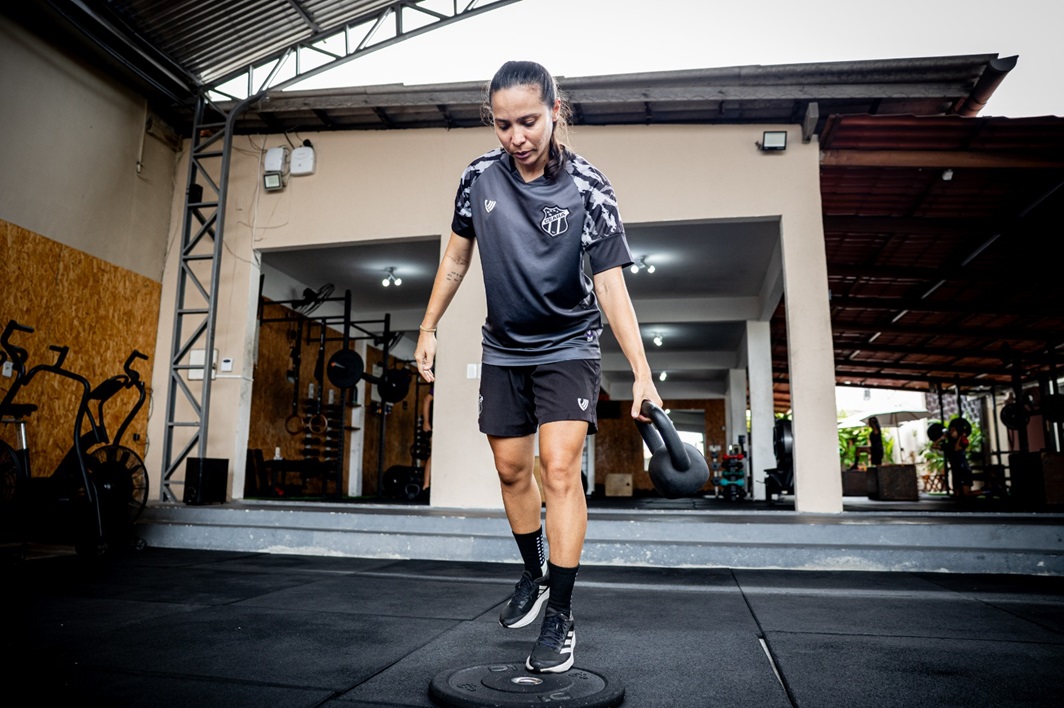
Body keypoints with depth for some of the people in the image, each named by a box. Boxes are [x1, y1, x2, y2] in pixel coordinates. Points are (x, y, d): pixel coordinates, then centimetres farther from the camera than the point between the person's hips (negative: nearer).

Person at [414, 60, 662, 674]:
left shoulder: (589, 188, -17)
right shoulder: (480, 176, -7)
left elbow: (611, 285, -20)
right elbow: (456, 258, 6)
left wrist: (642, 374, -27)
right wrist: (430, 328, 7)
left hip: (568, 347, -4)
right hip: (504, 349, 4)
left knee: (559, 467, -16)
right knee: (511, 468, 10)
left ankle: (562, 616, -3)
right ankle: (534, 574, 32)